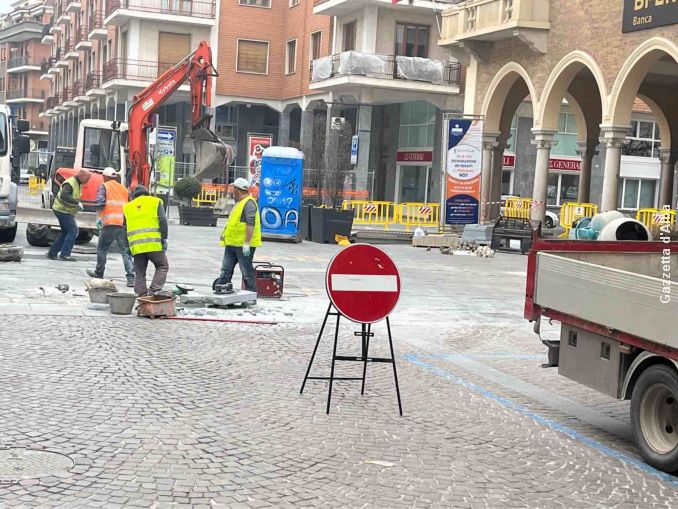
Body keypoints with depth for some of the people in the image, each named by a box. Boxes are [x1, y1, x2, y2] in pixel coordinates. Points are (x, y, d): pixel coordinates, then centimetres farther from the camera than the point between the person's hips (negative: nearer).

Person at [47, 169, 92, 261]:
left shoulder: (78, 184, 11)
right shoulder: (70, 183, -21)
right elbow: (64, 196, -35)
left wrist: (78, 203, 4)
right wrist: (77, 203, -36)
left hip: (66, 211, 10)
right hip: (62, 210, -10)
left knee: (65, 232, 16)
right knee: (73, 231, -13)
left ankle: (52, 253, 21)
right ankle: (65, 255, -13)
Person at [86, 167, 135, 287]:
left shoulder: (104, 186, 5)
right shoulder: (124, 189, 20)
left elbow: (100, 202, -10)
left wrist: (99, 217, -1)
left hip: (110, 223, -4)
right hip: (124, 224, 4)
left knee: (102, 249, 14)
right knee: (126, 251, 1)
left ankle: (99, 273, 25)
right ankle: (131, 278, -10)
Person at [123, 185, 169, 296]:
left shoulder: (127, 207, 20)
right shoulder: (155, 201, 10)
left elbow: (125, 228, 19)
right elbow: (163, 220, -3)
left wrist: (127, 247, 23)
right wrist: (164, 238, -3)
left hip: (135, 245, 3)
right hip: (154, 243, -3)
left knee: (139, 273, 11)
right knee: (162, 266, 9)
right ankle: (153, 291, -7)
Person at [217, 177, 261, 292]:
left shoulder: (249, 203, -16)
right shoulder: (240, 203, 17)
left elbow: (250, 224, -24)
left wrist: (246, 244, -28)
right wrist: (226, 237, 26)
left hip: (243, 245, -10)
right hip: (232, 244, 10)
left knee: (247, 272, -2)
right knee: (226, 270, 10)